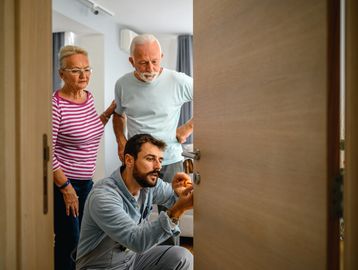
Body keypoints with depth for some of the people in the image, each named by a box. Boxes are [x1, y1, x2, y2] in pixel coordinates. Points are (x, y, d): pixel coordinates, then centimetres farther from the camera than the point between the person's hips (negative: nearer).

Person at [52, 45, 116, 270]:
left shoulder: (89, 96, 4)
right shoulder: (55, 105, -19)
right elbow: (48, 152, -18)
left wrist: (109, 112, 8)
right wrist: (66, 187, -17)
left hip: (86, 180, 8)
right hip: (63, 182, -7)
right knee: (69, 242, 4)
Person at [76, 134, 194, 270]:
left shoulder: (149, 182, -9)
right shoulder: (103, 196, -29)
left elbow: (174, 197, 5)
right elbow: (136, 241, -36)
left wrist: (180, 192, -20)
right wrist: (177, 211, -46)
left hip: (133, 255, 6)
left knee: (183, 257, -8)